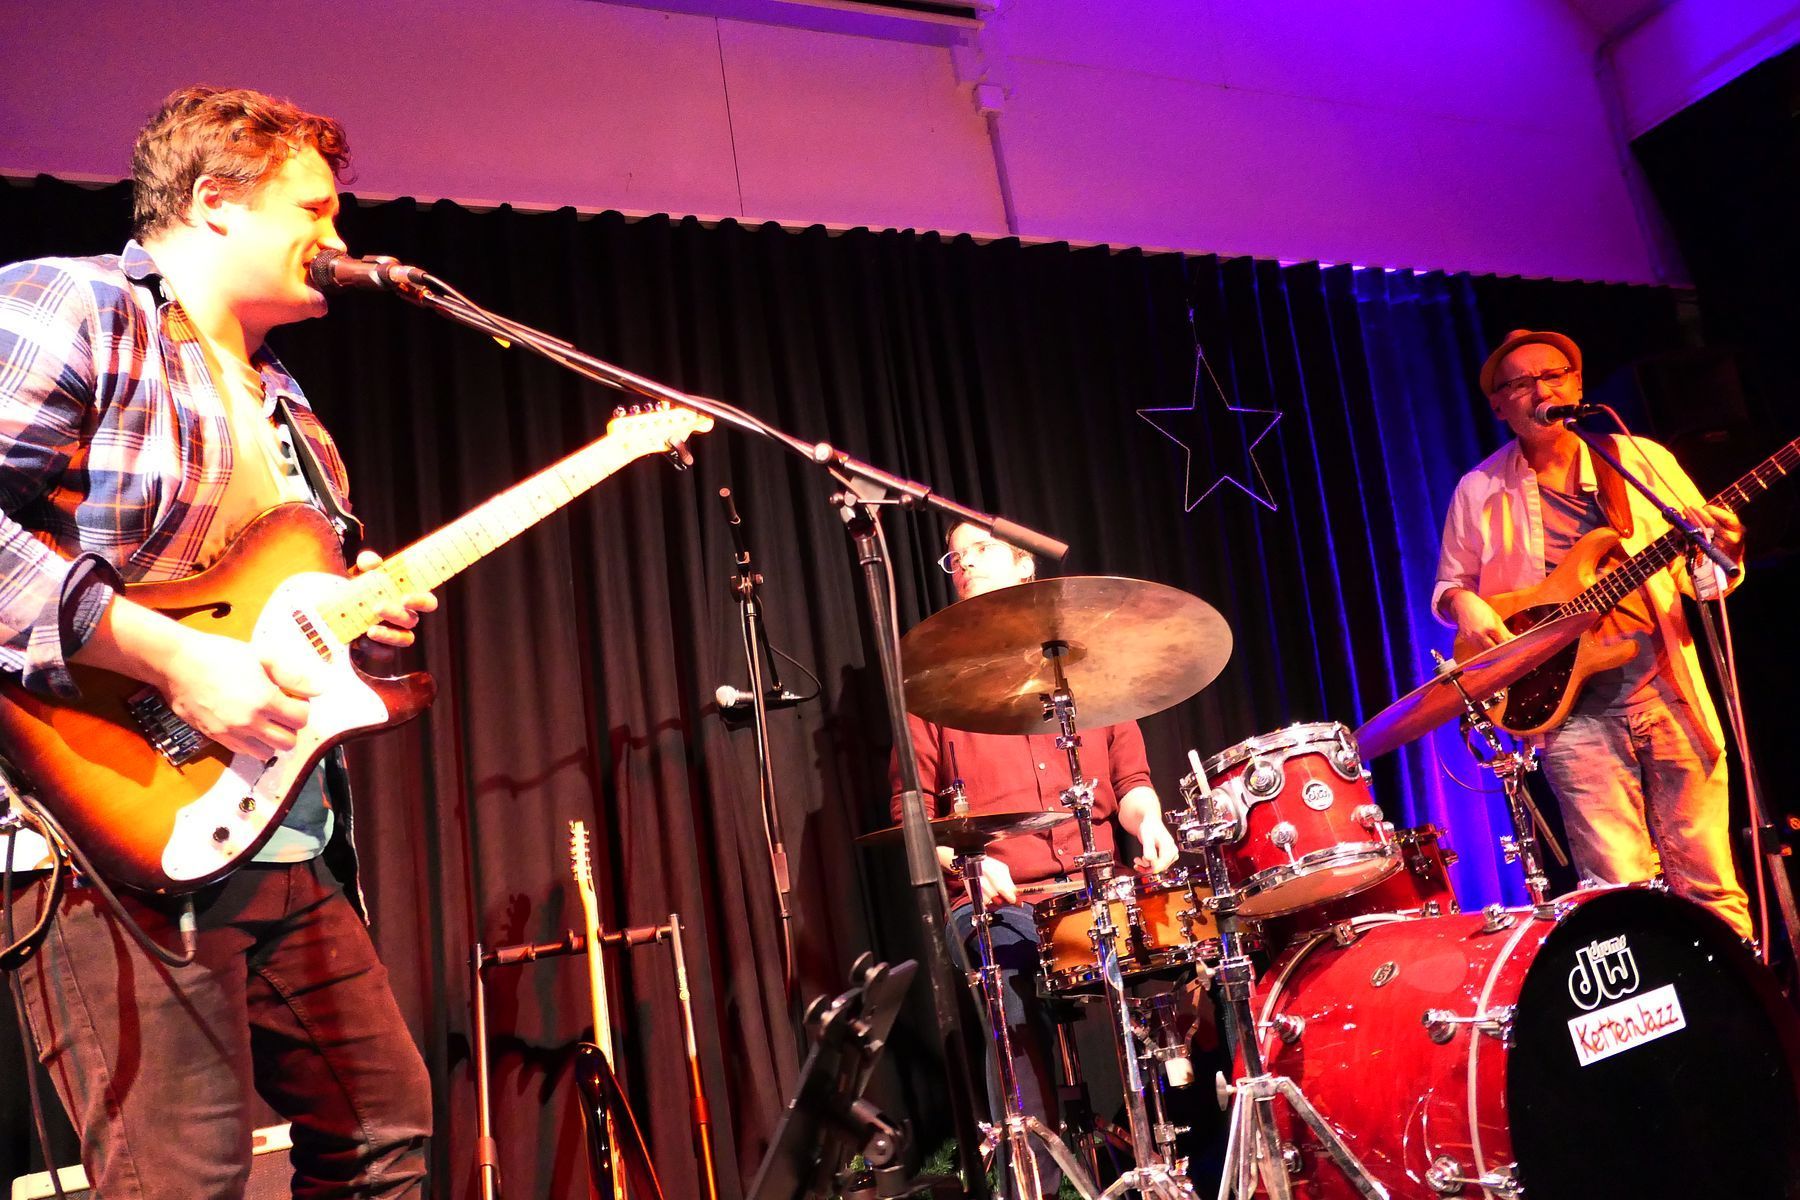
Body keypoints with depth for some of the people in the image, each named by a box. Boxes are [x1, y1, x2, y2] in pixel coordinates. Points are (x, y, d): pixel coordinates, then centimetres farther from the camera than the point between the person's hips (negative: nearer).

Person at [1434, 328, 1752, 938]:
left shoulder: (1641, 459, 7)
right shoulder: (1478, 493, 5)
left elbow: (1703, 577, 8)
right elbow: (1449, 583, 15)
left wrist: (1723, 551, -15)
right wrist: (1463, 602, -8)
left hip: (1665, 685, 1)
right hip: (1571, 705, -1)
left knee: (1708, 884, 4)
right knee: (1623, 894, -2)